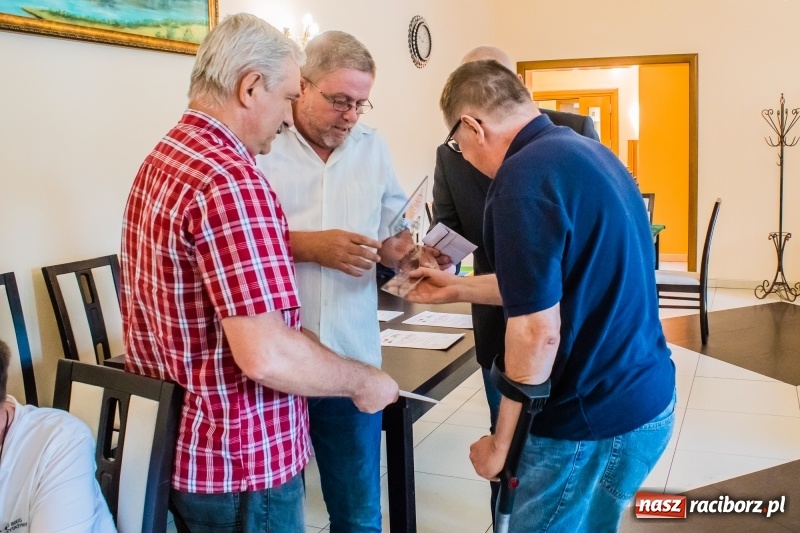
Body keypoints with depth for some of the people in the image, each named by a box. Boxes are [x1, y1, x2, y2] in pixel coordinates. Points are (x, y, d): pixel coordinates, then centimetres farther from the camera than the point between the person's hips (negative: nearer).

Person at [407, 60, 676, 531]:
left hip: (600, 418, -9)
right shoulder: (587, 152, 9)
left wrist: (501, 444, -13)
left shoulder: (524, 175, -21)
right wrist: (458, 288, 24)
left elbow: (538, 331, -23)